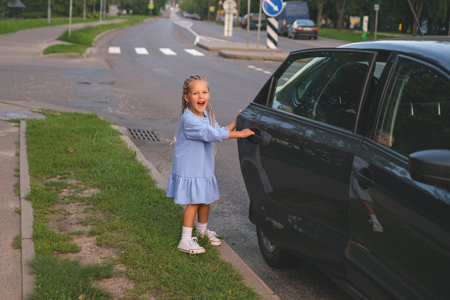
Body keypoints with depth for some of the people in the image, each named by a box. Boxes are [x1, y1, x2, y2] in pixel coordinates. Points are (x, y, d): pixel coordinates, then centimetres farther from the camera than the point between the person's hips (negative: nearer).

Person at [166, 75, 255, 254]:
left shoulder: (207, 114, 5)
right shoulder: (189, 119, -26)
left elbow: (219, 131, 12)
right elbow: (212, 134, -31)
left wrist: (235, 123, 0)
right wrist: (239, 134, -29)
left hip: (204, 168, 8)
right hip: (189, 170, -8)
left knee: (206, 199, 18)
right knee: (193, 203, -5)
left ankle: (203, 229, 40)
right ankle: (185, 241, 5)